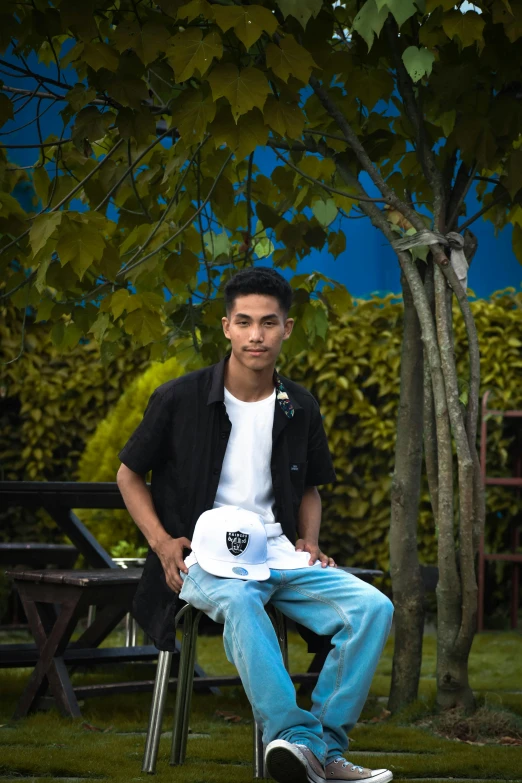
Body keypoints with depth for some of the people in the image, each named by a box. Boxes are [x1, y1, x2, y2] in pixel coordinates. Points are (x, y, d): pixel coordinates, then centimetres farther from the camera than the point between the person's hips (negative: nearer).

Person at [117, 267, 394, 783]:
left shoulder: (300, 410, 11)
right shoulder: (179, 400, -1)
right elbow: (129, 474, 9)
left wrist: (308, 542, 5)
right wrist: (163, 542, -6)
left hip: (278, 556, 4)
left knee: (372, 608, -22)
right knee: (238, 600, -41)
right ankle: (294, 734, -47)